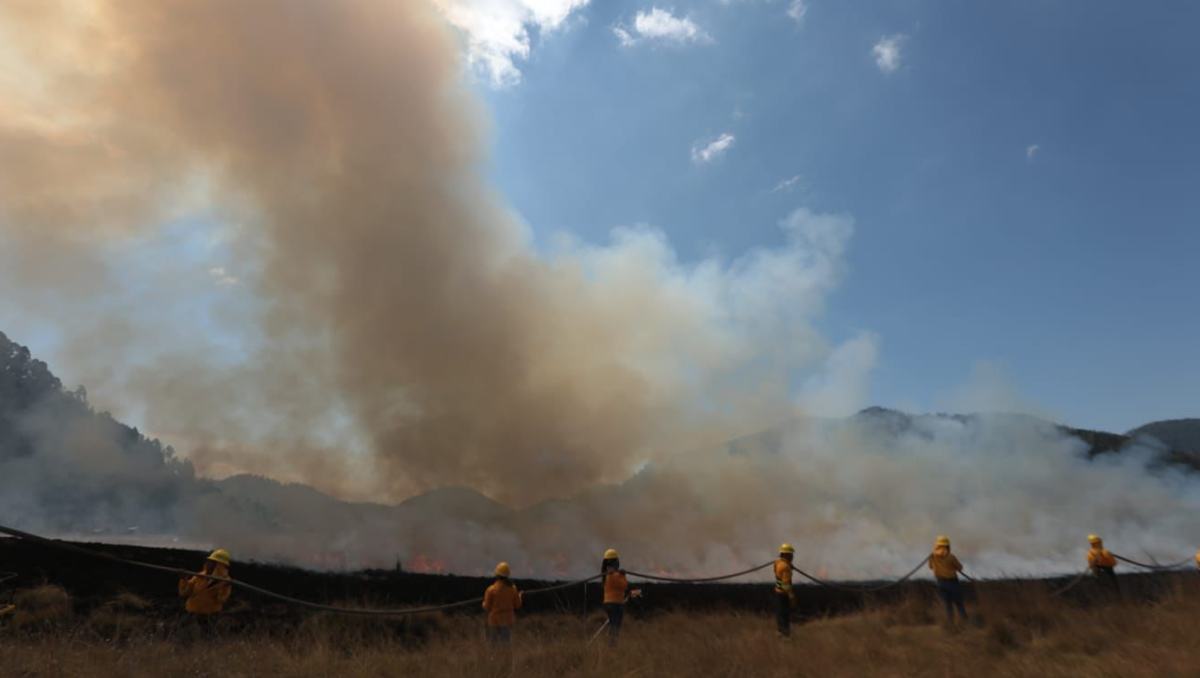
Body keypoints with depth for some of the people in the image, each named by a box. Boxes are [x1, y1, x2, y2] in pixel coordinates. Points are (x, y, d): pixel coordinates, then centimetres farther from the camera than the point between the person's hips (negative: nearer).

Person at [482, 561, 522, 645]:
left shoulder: (491, 589, -15)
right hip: (508, 620, 3)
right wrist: (519, 596, 21)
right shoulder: (513, 588, -5)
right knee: (506, 643, 11)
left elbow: (486, 607, -10)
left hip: (494, 620, -2)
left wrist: (484, 603, 13)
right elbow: (517, 605, 1)